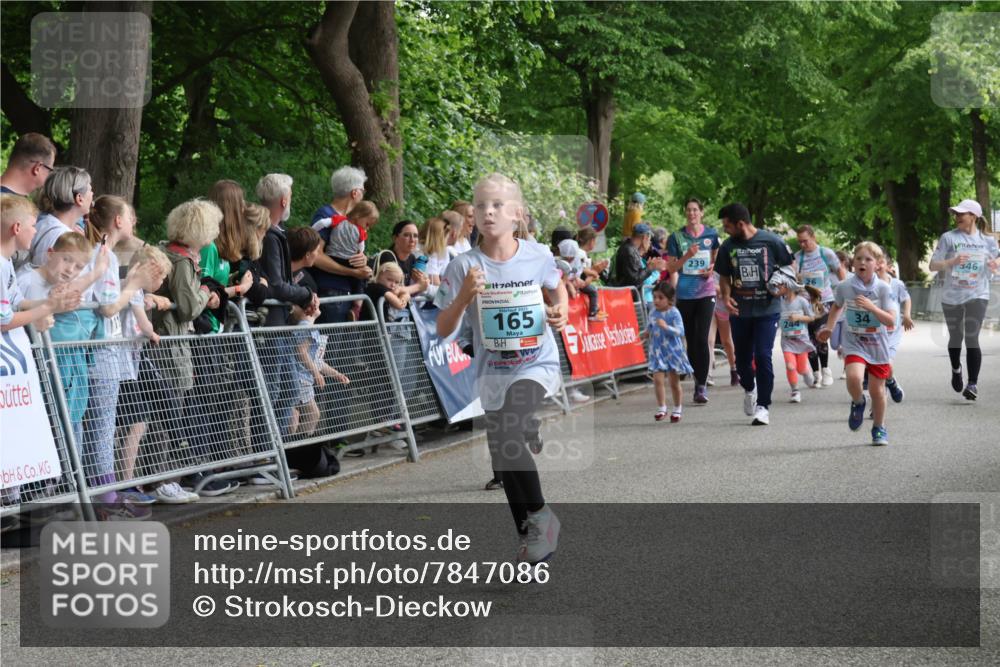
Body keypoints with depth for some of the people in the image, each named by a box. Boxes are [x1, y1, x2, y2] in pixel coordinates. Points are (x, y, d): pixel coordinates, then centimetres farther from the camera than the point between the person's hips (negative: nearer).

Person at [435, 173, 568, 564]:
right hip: (493, 373, 2)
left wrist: (561, 312, -1)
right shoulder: (464, 267, -8)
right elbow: (443, 330, -8)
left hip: (538, 366, -2)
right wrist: (464, 296, -23)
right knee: (504, 460, 7)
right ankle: (531, 536, 26)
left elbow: (556, 285, 18)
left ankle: (540, 516, -8)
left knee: (509, 436, -26)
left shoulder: (538, 255, -6)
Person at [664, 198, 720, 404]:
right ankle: (698, 381, 19)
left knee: (702, 338, -12)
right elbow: (671, 268, 1)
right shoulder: (677, 237, 2)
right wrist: (687, 256, -14)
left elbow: (718, 259, 17)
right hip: (684, 294, 1)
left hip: (706, 292, -1)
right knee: (691, 340, 7)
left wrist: (713, 268, -5)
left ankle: (702, 385, -10)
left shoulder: (711, 234, 4)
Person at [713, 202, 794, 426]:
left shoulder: (771, 241, -7)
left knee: (762, 356, -11)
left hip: (767, 310, -4)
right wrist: (726, 296, -7)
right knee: (742, 358, 12)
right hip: (739, 312, 4)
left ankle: (763, 405, -2)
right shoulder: (728, 246, 2)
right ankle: (749, 389, 43)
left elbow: (789, 266, 5)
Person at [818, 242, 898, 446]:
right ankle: (858, 403, 7)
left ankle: (879, 428, 30)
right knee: (854, 377, -27)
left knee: (877, 389, 7)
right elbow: (837, 306, 19)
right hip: (854, 343, 0)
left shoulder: (883, 289, -9)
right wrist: (829, 327, 11)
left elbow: (891, 321, -14)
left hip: (877, 345, 0)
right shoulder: (844, 287, -4)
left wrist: (871, 307, -26)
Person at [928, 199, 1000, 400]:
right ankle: (956, 370, 43)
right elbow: (933, 265, -3)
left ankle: (972, 384, -11)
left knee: (972, 338, -13)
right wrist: (952, 261, -20)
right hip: (952, 297, 1)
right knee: (955, 338, 14)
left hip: (977, 296, -1)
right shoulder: (948, 238, -2)